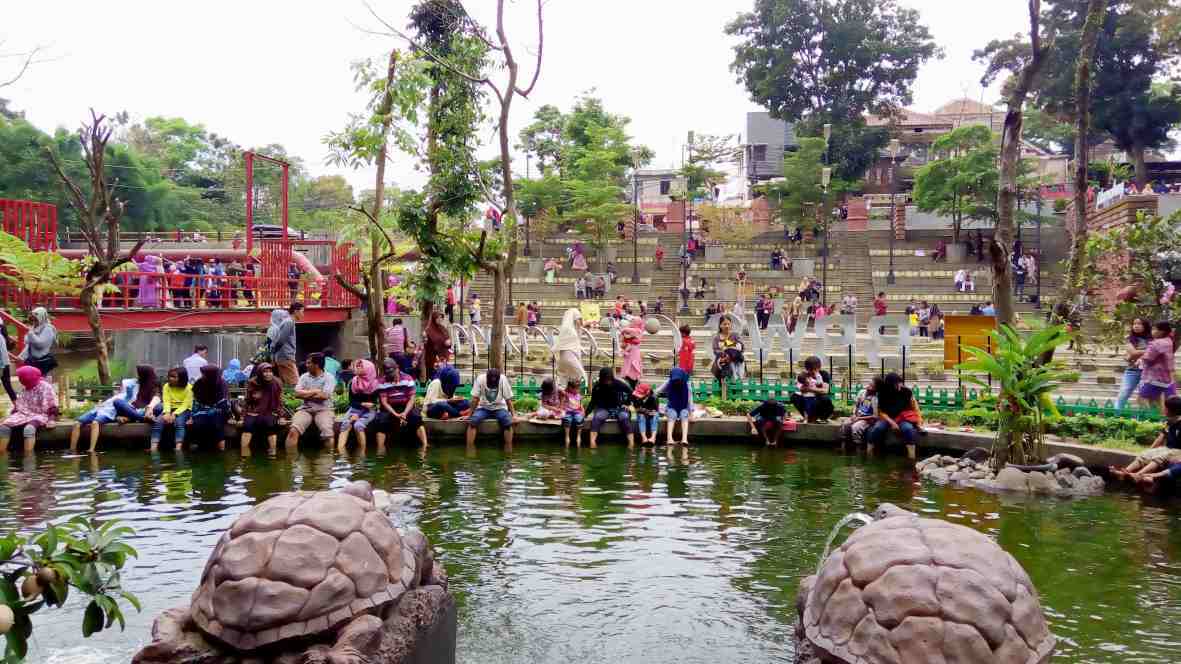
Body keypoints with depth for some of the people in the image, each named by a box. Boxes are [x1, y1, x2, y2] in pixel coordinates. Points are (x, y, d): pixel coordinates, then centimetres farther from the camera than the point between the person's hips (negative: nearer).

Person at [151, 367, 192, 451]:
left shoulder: (188, 387, -6)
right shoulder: (167, 386, 5)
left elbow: (186, 404, -13)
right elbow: (166, 401, -6)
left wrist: (175, 414, -27)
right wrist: (167, 413, -25)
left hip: (183, 410, -3)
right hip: (170, 409, 3)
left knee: (179, 422, -35)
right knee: (158, 421, -25)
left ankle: (178, 449, -48)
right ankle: (153, 448, -34)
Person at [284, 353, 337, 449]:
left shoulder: (329, 378, 2)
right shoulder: (304, 377, 13)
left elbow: (324, 395, -10)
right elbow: (297, 393, 1)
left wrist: (306, 394, 0)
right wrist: (315, 391, -4)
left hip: (323, 409, -3)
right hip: (305, 409, 3)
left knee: (327, 434, -28)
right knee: (293, 431, -24)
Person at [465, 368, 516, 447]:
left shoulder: (503, 379, -19)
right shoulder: (480, 379, -19)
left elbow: (508, 399, -12)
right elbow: (475, 399, -13)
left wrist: (513, 415, -15)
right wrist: (470, 415, -12)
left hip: (499, 408, 0)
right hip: (483, 408, 0)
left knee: (508, 422, -29)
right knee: (472, 421, -28)